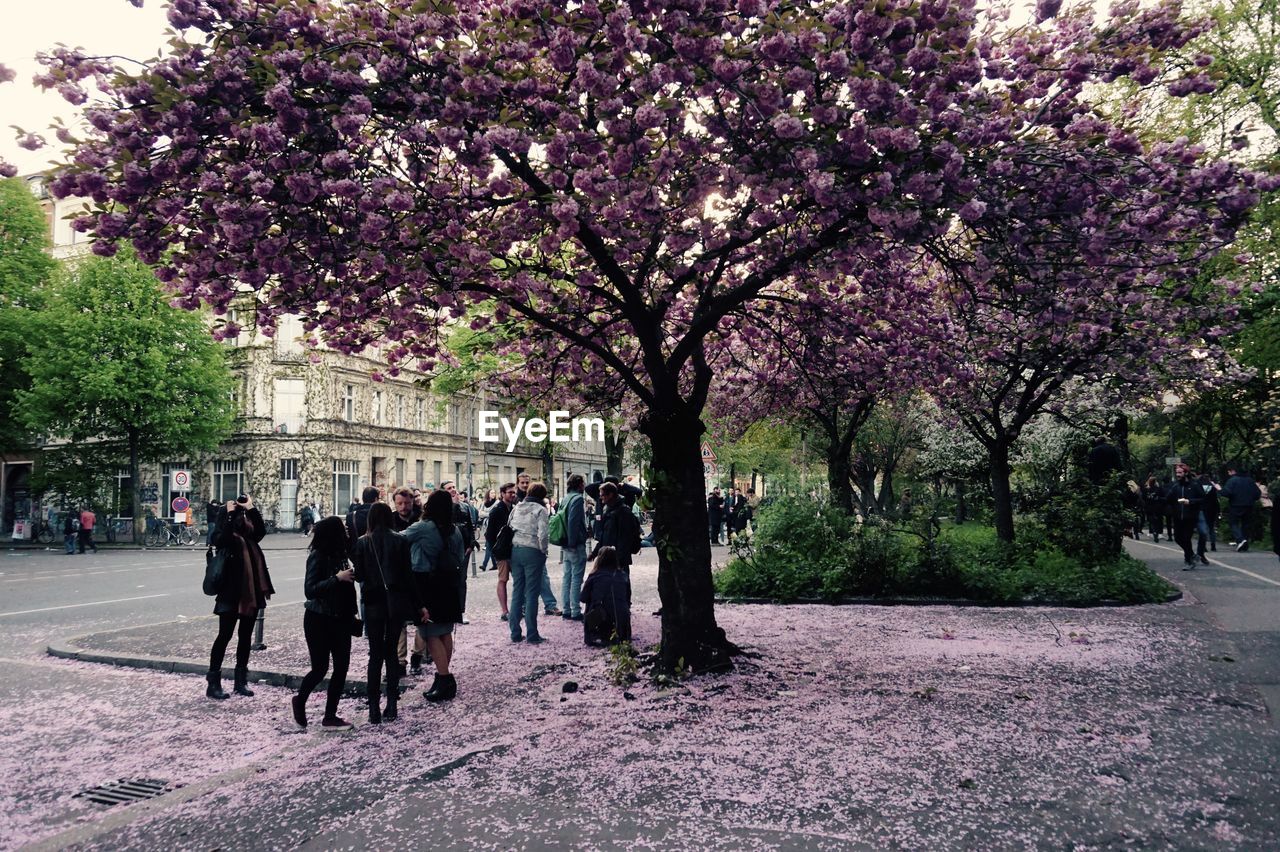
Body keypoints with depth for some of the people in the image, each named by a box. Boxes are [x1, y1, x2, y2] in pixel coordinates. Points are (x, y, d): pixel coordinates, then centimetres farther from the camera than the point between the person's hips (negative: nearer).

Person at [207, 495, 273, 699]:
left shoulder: (248, 525, 11)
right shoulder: (225, 523, -4)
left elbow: (261, 531, -9)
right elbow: (219, 540, -26)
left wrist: (251, 508, -11)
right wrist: (230, 514, -23)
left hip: (251, 589, 6)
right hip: (231, 590, -6)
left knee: (245, 635, 10)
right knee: (225, 634, -3)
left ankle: (241, 681, 18)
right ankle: (213, 683, 5)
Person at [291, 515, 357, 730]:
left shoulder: (338, 554, 5)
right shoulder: (318, 556, -14)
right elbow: (310, 590, -19)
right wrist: (337, 578, -23)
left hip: (339, 619, 7)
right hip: (318, 620, -7)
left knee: (342, 666, 3)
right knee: (320, 667, 0)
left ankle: (330, 716, 12)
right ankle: (300, 701, 29)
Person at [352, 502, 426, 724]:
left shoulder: (362, 543, -3)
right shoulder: (400, 541, -4)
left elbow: (358, 575, -4)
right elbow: (408, 575, -5)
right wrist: (419, 605, 0)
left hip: (373, 603, 0)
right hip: (397, 602, 0)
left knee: (375, 654, 7)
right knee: (392, 651, 11)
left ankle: (374, 709, 4)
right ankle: (391, 705, 9)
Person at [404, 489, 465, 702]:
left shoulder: (422, 528, -14)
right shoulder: (455, 531, 3)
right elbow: (460, 560, 10)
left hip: (426, 586, -6)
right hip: (448, 587, 6)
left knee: (432, 635, -3)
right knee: (445, 633, 13)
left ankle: (445, 680, -6)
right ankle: (444, 675, 21)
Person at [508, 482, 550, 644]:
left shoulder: (517, 507, 9)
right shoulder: (540, 510, -8)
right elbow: (542, 534, -16)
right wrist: (543, 551, -3)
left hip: (516, 550, 5)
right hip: (533, 552, -5)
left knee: (517, 591, 11)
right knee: (532, 593, 0)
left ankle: (515, 633, 15)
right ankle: (532, 635, 2)